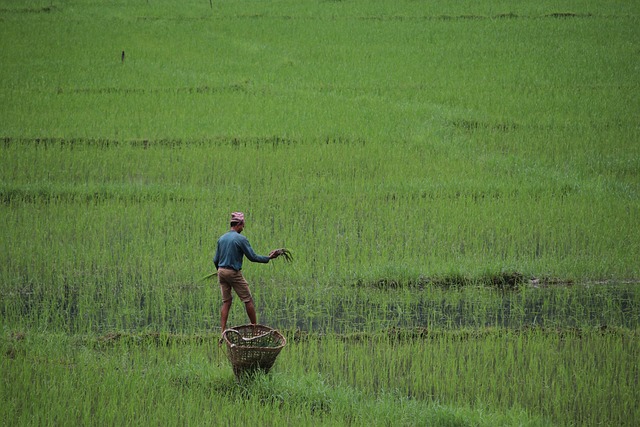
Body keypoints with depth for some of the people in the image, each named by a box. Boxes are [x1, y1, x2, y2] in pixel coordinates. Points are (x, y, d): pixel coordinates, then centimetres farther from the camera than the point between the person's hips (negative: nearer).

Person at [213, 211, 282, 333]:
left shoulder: (221, 238, 9)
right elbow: (253, 257, -10)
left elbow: (216, 260, 13)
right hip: (234, 273, -7)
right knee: (248, 300, 4)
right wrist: (268, 258, 0)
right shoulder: (241, 239, -11)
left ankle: (223, 330, 3)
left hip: (221, 271, 7)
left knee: (226, 301, 10)